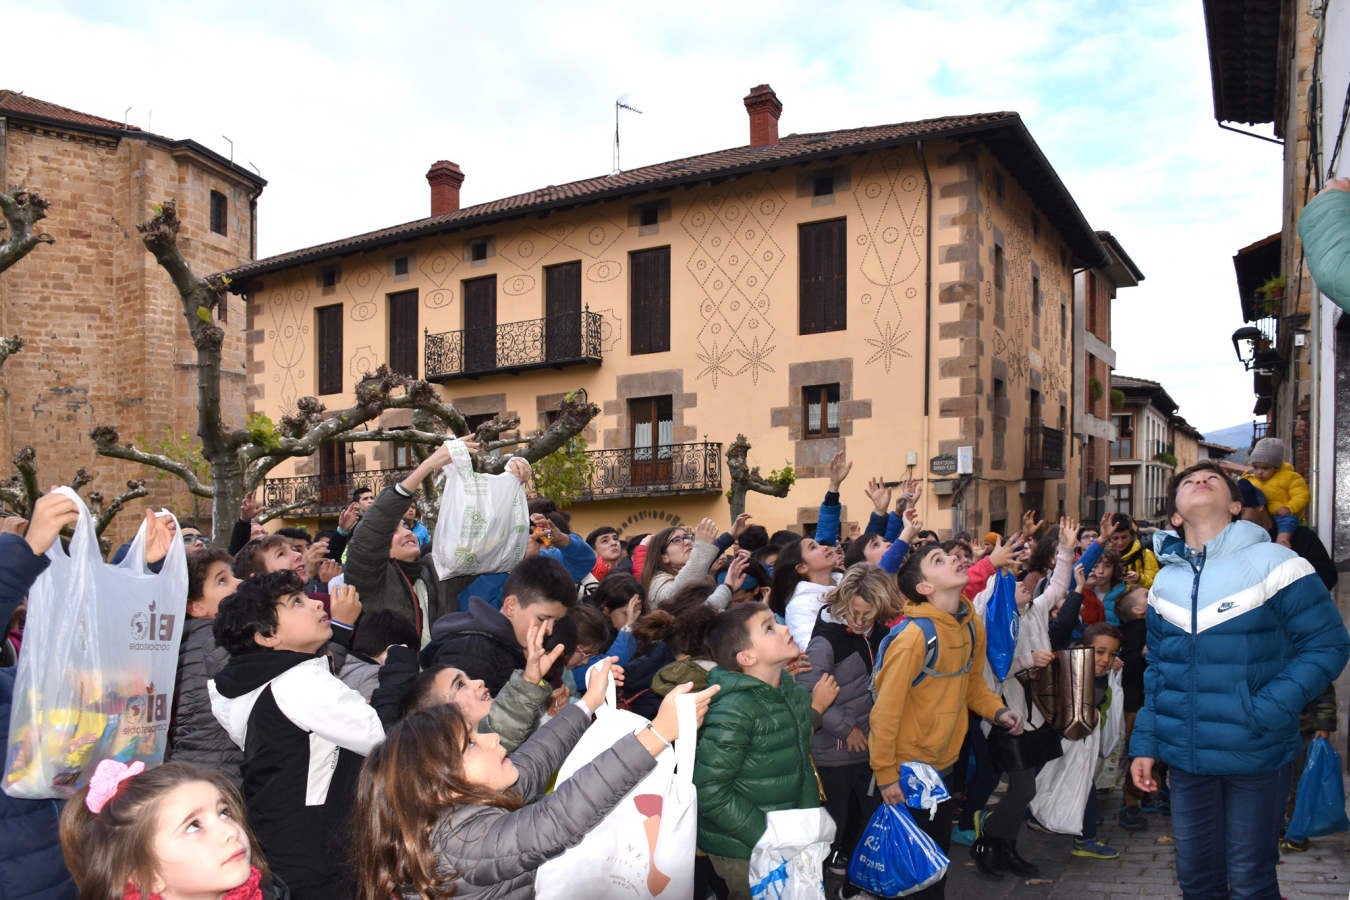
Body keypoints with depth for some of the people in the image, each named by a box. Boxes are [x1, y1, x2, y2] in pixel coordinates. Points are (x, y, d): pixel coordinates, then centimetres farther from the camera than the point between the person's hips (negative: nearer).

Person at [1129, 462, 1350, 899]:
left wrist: (1264, 713, -20)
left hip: (1255, 757, -4)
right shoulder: (1166, 581, 7)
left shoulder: (1274, 564, -9)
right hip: (1185, 759, 4)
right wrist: (1144, 744, 8)